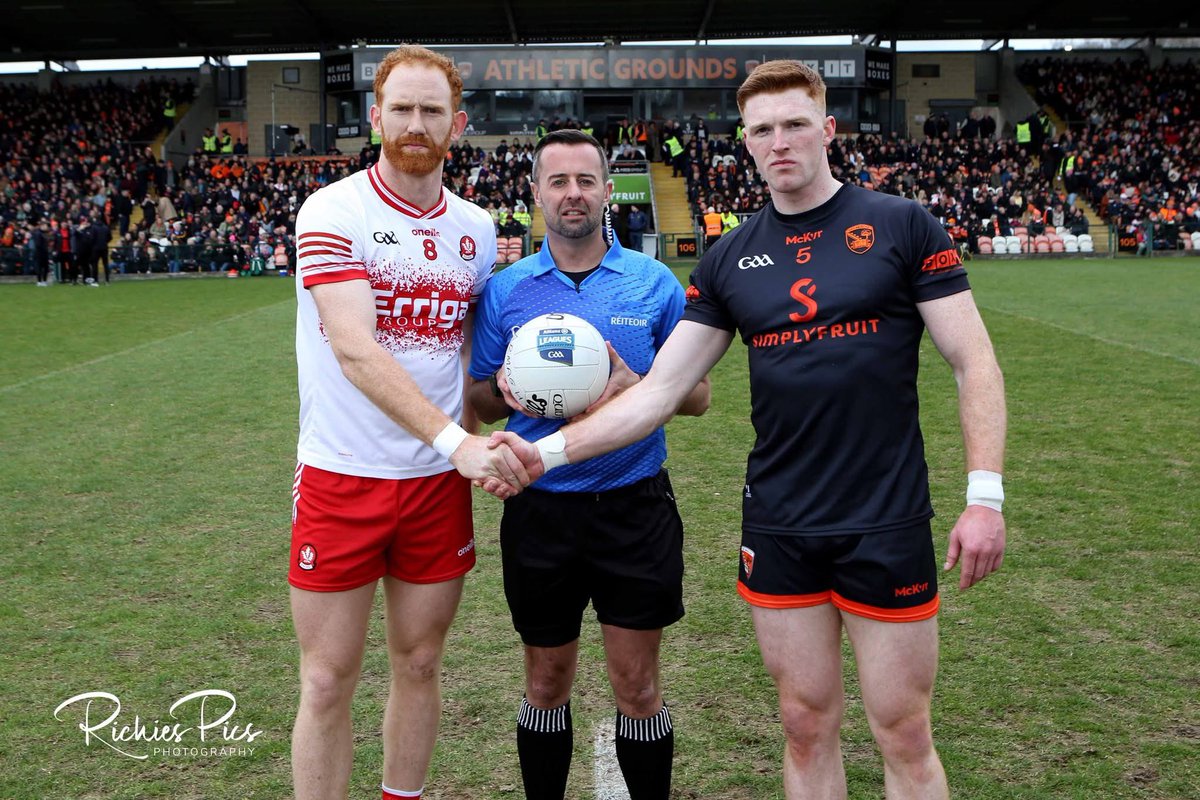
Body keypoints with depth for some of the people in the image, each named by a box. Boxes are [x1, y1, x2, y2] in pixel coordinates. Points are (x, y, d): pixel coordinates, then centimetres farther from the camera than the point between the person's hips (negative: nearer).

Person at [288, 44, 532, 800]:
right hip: (342, 479, -4)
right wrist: (454, 438, -29)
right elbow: (354, 349, -21)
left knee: (420, 665, 15)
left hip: (439, 481, 4)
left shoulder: (476, 229, 7)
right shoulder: (333, 212, -9)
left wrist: (481, 445, 3)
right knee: (328, 682, 5)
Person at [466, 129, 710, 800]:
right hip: (540, 510, 1)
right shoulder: (505, 289, 3)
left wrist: (636, 387, -18)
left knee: (638, 686, 7)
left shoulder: (655, 283, 0)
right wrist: (504, 390, -14)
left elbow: (697, 396, 2)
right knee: (547, 686, 14)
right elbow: (479, 403, 9)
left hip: (635, 509, -1)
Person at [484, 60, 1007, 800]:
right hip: (777, 527, 3)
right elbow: (660, 391, 3)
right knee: (807, 727, 14)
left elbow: (974, 363, -3)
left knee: (905, 738, 8)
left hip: (887, 522, -3)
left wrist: (985, 496, -11)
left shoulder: (901, 225, -3)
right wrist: (548, 450, -6)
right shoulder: (729, 259, 5)